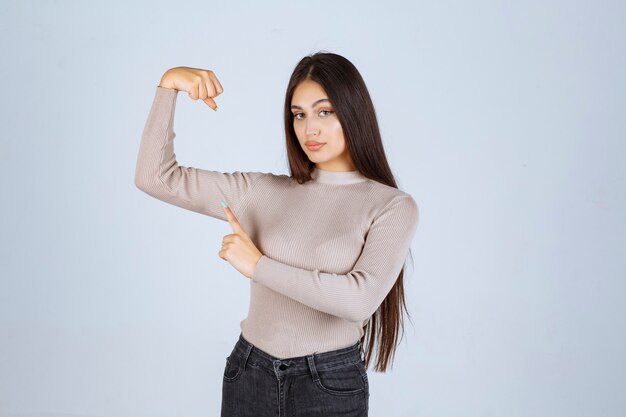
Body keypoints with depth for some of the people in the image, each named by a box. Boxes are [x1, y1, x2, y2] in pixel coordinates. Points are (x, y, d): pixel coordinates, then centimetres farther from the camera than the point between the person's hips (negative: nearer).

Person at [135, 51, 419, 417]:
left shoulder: (393, 206, -7)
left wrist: (259, 266, -16)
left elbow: (359, 299, -21)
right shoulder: (265, 192, 2)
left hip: (330, 385, -3)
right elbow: (156, 177, 1)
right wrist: (169, 85, -7)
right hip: (248, 376, 3)